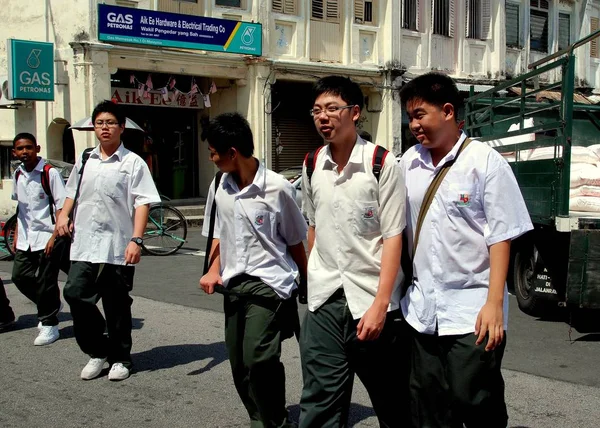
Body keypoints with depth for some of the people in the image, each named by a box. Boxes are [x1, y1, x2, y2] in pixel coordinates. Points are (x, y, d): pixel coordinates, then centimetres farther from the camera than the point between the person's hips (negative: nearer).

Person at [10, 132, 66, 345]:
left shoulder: (50, 173, -11)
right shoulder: (18, 175, 9)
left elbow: (61, 206, -12)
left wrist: (55, 236, -18)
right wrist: (17, 234, 17)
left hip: (46, 236, -6)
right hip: (25, 239, 7)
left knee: (46, 282, -2)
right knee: (20, 276, 6)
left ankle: (49, 324, 12)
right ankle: (51, 305, 28)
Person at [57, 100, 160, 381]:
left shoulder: (133, 163, -2)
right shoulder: (84, 161, 13)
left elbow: (142, 203, -8)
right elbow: (73, 192, 27)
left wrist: (136, 240, -19)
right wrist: (64, 215, 7)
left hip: (117, 248, -4)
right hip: (83, 245, 4)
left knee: (117, 307, 5)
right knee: (76, 295, -4)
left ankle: (120, 358, 24)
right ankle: (97, 352, 17)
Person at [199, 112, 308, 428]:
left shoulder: (277, 187, -11)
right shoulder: (219, 188, 6)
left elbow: (295, 242, -2)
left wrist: (307, 284, 4)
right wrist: (214, 271, 4)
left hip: (269, 284, -6)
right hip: (234, 285, 6)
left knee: (258, 358, -19)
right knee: (240, 365, 9)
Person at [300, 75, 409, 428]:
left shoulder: (382, 164, -9)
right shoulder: (313, 165, 6)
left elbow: (393, 237, -11)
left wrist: (380, 304, -16)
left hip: (371, 298, -4)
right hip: (324, 301, 4)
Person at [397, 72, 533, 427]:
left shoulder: (485, 162, -6)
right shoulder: (410, 162, 8)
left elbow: (501, 236, -9)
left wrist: (494, 303, -15)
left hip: (472, 310, -5)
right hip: (423, 309, 5)